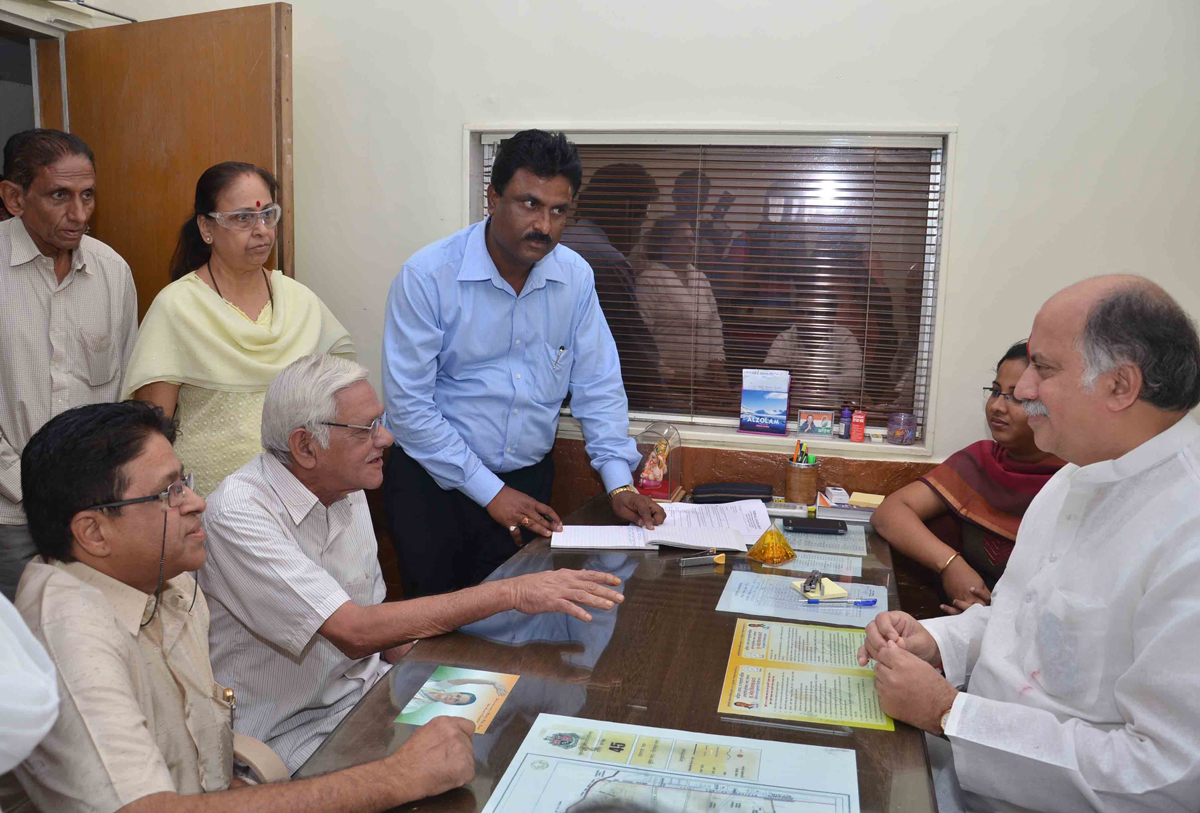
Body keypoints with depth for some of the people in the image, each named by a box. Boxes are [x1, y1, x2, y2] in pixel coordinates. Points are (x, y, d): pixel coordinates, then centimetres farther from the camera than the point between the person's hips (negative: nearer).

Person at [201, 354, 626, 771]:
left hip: (369, 687, 7)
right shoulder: (237, 514, -22)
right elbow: (354, 632, -29)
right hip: (295, 730, -7)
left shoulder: (347, 492, 4)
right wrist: (509, 592, -29)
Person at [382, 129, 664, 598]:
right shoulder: (427, 276, -14)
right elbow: (408, 404, -15)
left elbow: (597, 386, 4)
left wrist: (620, 484, -7)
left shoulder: (575, 277, -1)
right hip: (434, 480, -3)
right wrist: (489, 491, -15)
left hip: (529, 480, 4)